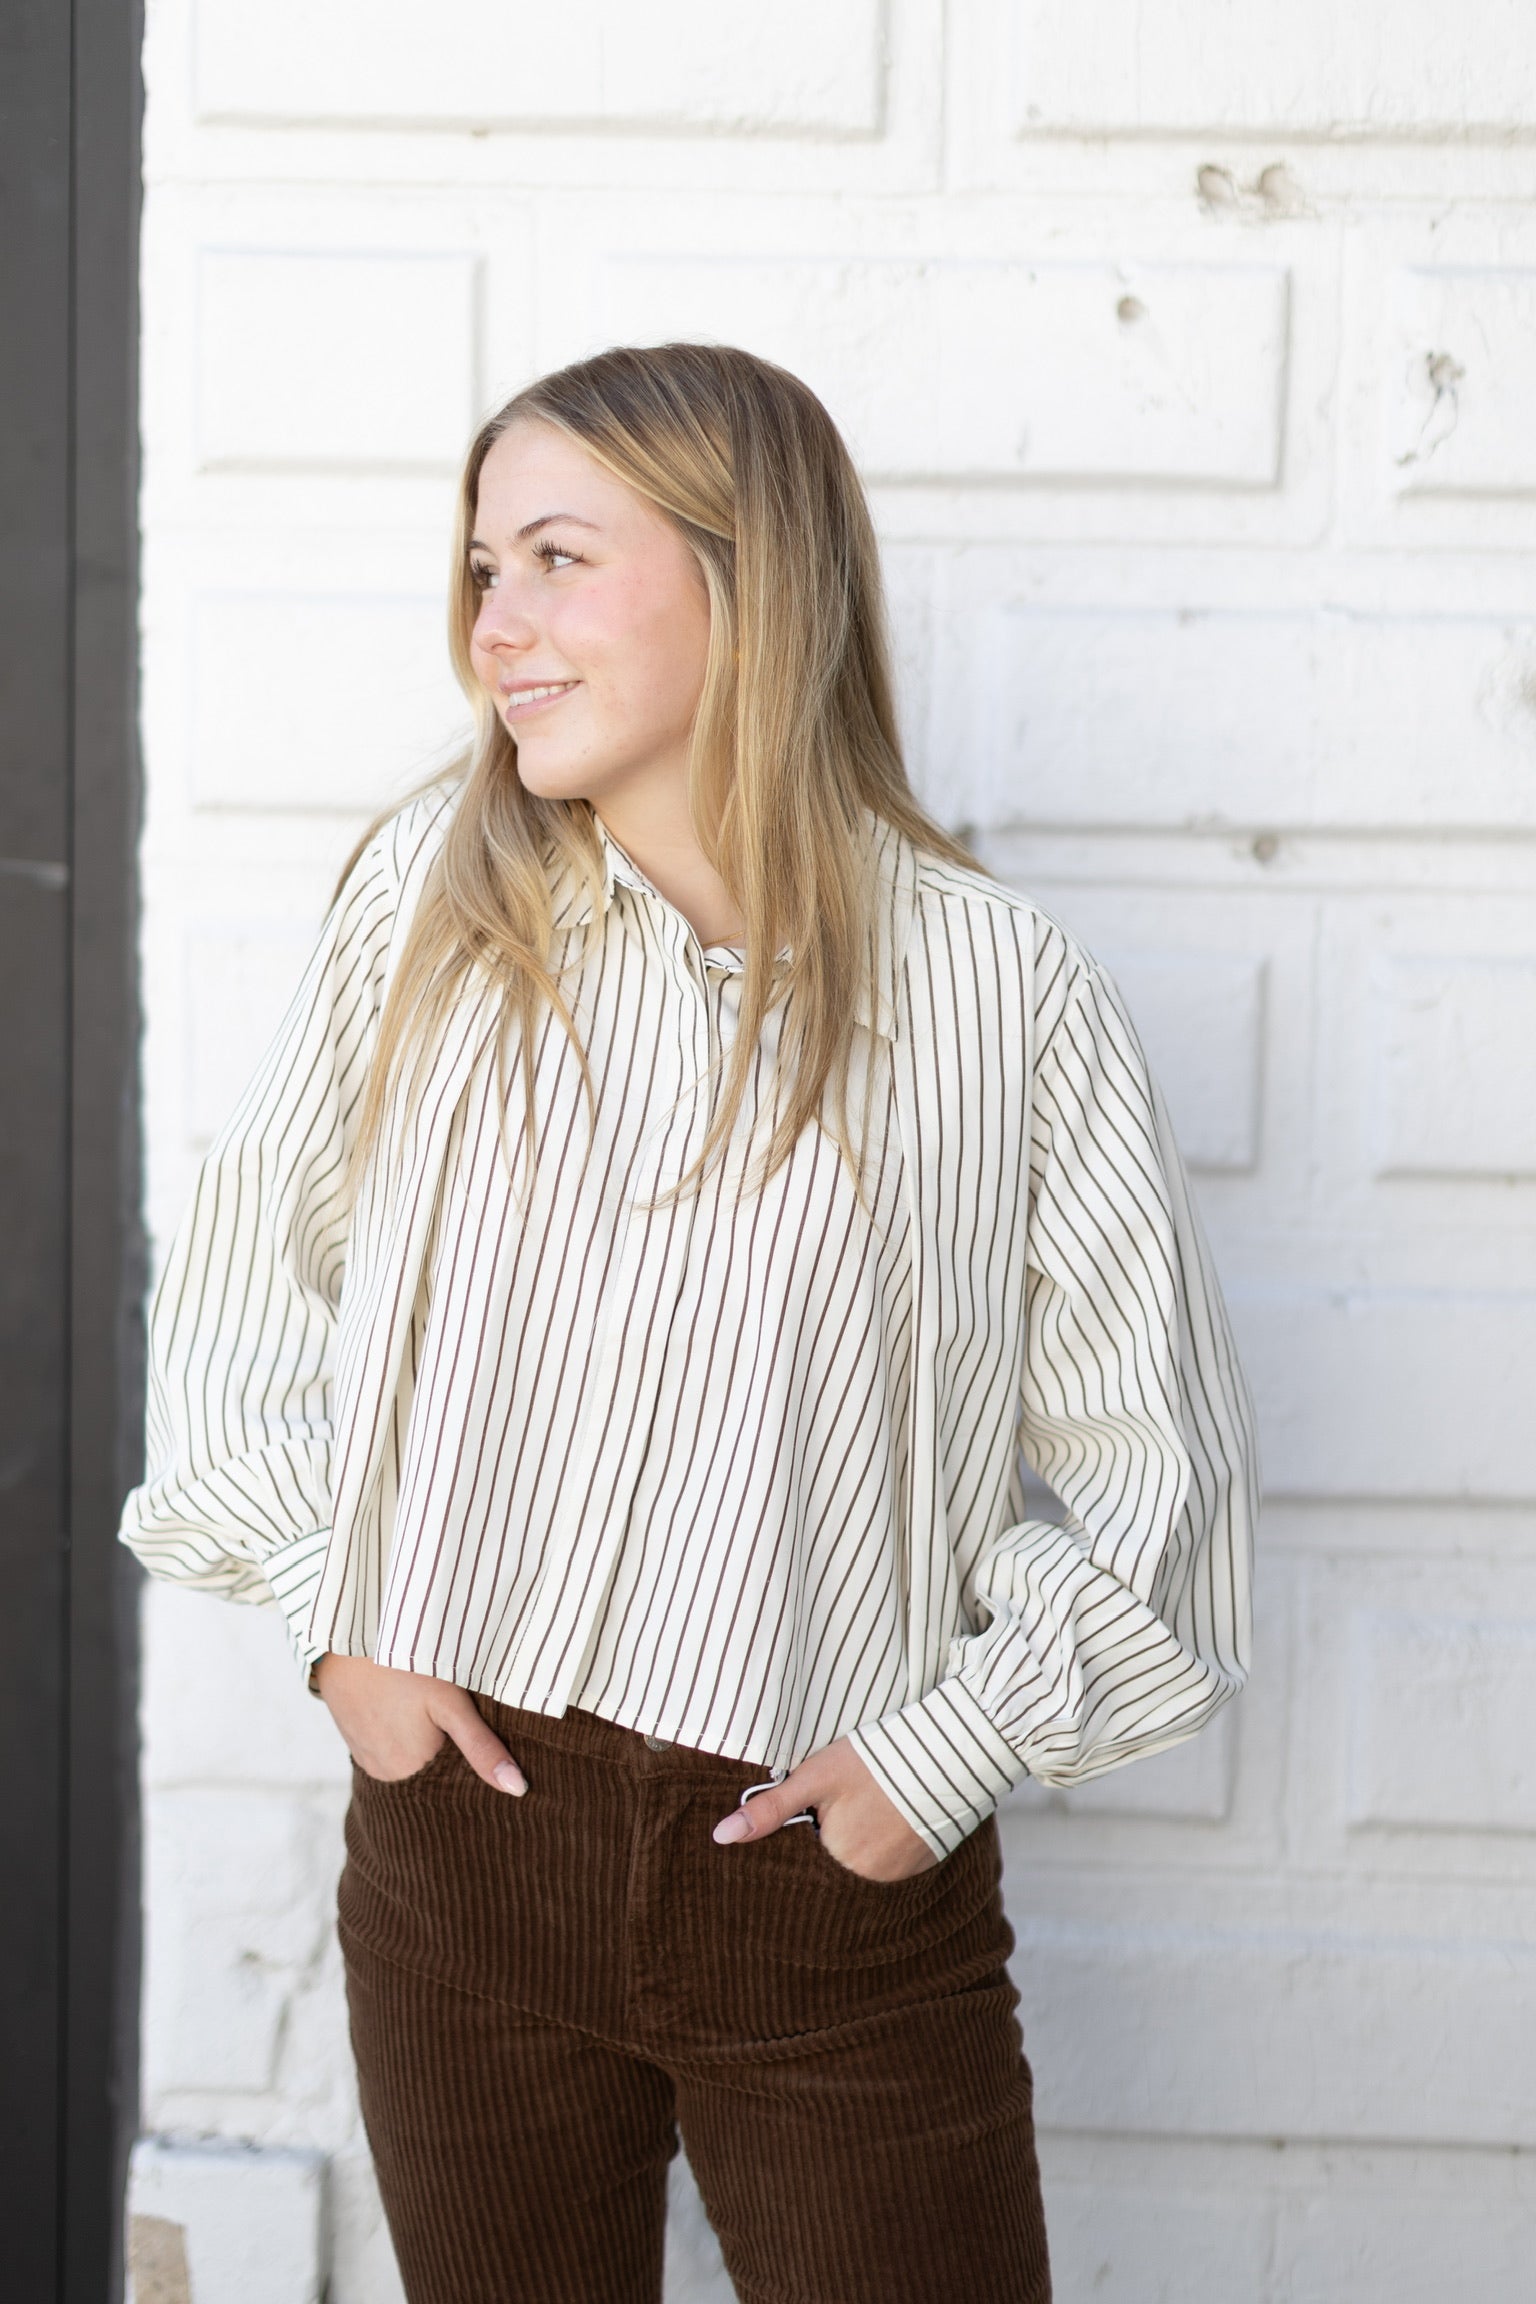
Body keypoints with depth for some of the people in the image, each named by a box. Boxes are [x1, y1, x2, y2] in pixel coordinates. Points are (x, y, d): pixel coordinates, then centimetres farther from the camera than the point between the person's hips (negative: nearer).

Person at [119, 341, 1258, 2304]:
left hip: (846, 1885, -2)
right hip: (460, 1818, 2)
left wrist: (955, 1748, -7)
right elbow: (240, 1278, 8)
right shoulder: (434, 898, -2)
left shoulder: (1003, 997, -8)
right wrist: (336, 1616, 0)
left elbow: (1156, 1465, -1)